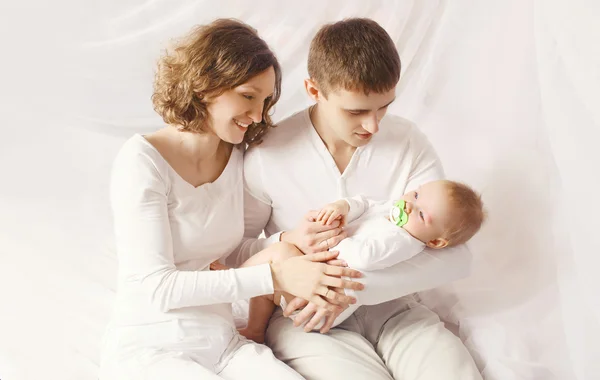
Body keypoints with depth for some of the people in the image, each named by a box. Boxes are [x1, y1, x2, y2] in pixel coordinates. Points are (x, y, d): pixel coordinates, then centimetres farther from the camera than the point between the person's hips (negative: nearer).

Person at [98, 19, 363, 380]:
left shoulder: (241, 159, 3)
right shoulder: (143, 159, -13)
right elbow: (155, 285, -19)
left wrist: (290, 240, -17)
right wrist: (276, 277, -24)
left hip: (222, 345, 5)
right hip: (148, 349, -5)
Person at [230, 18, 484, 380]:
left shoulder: (409, 143, -9)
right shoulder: (266, 157, -15)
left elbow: (456, 256, -14)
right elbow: (227, 254, -3)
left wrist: (354, 287, -24)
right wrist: (287, 243, -24)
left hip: (389, 302, 3)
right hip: (303, 316, -2)